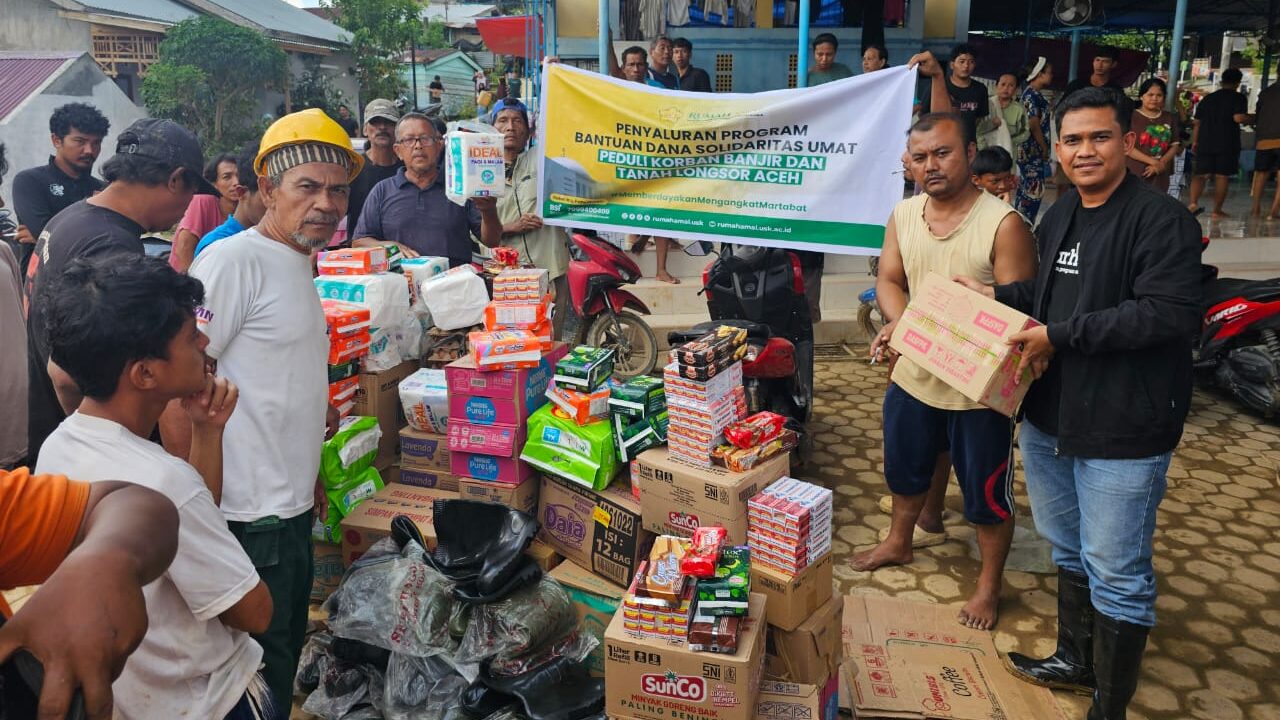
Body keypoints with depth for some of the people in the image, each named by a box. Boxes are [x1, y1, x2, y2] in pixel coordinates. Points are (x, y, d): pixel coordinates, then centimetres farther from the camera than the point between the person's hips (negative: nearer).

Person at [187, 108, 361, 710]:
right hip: (249, 513, -9)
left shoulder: (295, 266, 14)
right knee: (263, 666, 3)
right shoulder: (234, 260, -16)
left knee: (287, 647, 20)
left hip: (289, 503, 9)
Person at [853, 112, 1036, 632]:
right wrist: (899, 321, -15)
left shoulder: (1003, 224, -19)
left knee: (986, 491, 10)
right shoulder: (903, 215, 0)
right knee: (905, 469, 26)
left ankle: (989, 585, 31)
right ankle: (898, 543, 51)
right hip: (914, 374, 6)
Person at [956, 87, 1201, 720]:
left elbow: (1171, 312, -25)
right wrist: (998, 296, 8)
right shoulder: (1059, 217, 12)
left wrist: (1060, 336, -23)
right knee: (1069, 549, 23)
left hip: (1122, 429, -8)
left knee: (1115, 573, 2)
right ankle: (1076, 660, 43)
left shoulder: (1160, 219, -15)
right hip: (1049, 416, 8)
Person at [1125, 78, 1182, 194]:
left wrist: (1161, 164, -9)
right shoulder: (1131, 116, -4)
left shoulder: (1170, 118, 10)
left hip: (1159, 177, 4)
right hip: (1133, 175, -4)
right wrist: (1153, 162, -16)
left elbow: (1175, 146, 10)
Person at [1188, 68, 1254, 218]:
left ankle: (1193, 202, -19)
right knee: (1222, 176, 1)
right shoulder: (1238, 98, -1)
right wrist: (1252, 118, 5)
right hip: (1227, 144, -4)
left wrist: (1194, 142, 21)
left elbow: (1197, 123, 15)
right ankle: (1217, 210, 2)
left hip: (1205, 143, 4)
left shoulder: (1207, 98, 15)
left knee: (1201, 174, 4)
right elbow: (1239, 118, -14)